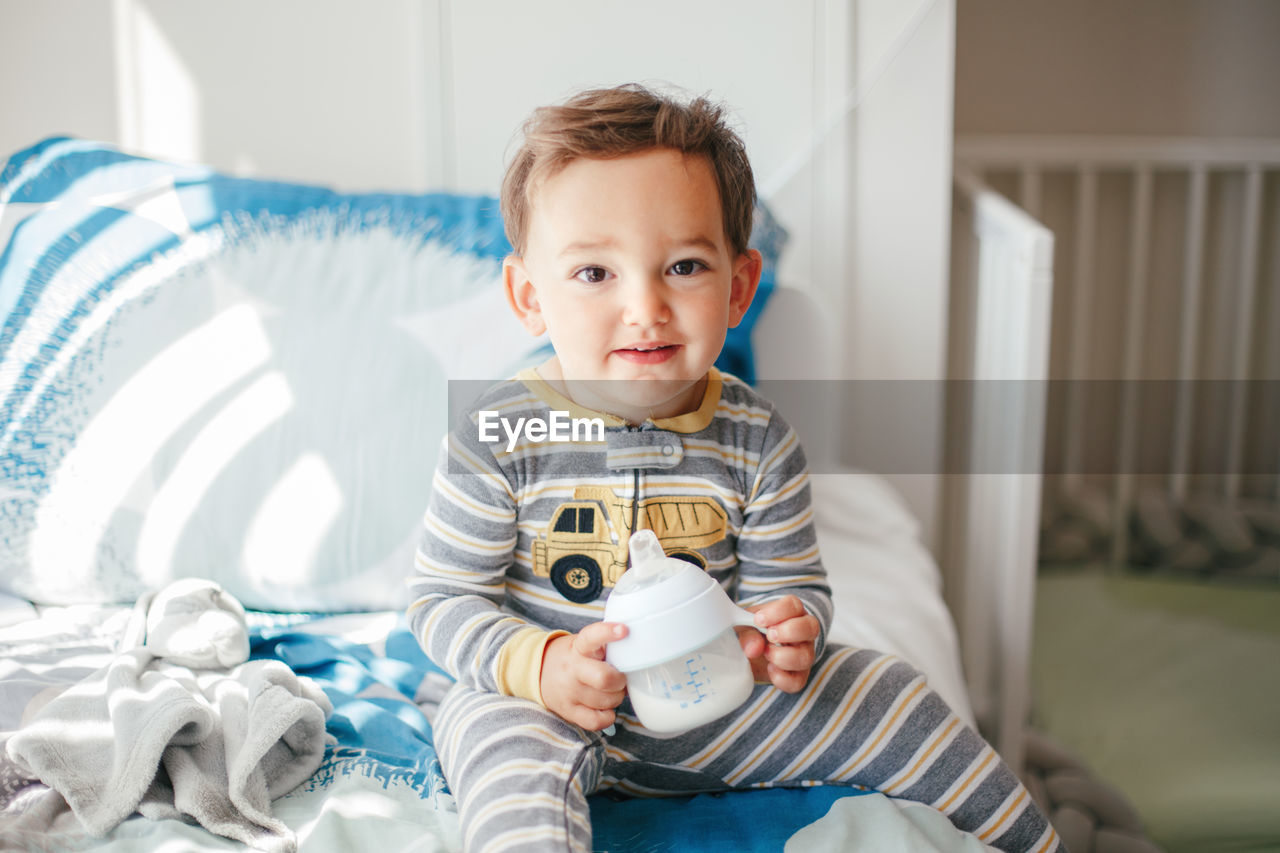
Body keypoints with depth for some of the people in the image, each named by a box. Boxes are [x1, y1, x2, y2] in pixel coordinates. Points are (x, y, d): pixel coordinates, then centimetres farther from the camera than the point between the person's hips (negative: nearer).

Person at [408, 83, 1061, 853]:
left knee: (888, 697, -2)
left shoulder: (757, 439, -7)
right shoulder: (499, 440, -16)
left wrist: (789, 629, -22)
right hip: (546, 698, -2)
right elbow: (443, 597, -9)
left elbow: (792, 582, 2)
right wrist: (540, 665, -27)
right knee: (514, 758, -37)